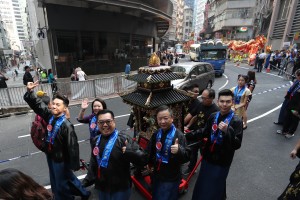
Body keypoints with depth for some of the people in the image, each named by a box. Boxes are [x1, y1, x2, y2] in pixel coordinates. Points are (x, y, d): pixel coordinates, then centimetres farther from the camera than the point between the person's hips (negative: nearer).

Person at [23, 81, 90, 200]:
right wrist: (30, 92, -13)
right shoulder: (50, 116, -10)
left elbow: (73, 146, -25)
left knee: (62, 184, 15)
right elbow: (37, 104, 1)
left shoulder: (66, 125, -29)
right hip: (50, 155, 8)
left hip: (60, 159, -8)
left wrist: (75, 164, -19)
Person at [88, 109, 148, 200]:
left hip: (120, 188, -6)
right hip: (101, 187, 6)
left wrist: (129, 152, -41)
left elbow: (143, 159, -27)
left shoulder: (123, 139, -21)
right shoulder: (96, 140, -1)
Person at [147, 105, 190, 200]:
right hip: (157, 175, 7)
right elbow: (150, 151, 14)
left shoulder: (178, 135, -21)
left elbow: (187, 156, -26)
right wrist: (150, 163, 8)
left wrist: (179, 150, -45)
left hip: (171, 178, -6)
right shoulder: (156, 134, -1)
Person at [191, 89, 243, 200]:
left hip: (222, 161, -5)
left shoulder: (236, 121, -17)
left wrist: (226, 131, -35)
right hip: (208, 157, 5)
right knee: (202, 186, 24)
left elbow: (237, 144, -21)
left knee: (215, 189, 13)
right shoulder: (213, 116, -2)